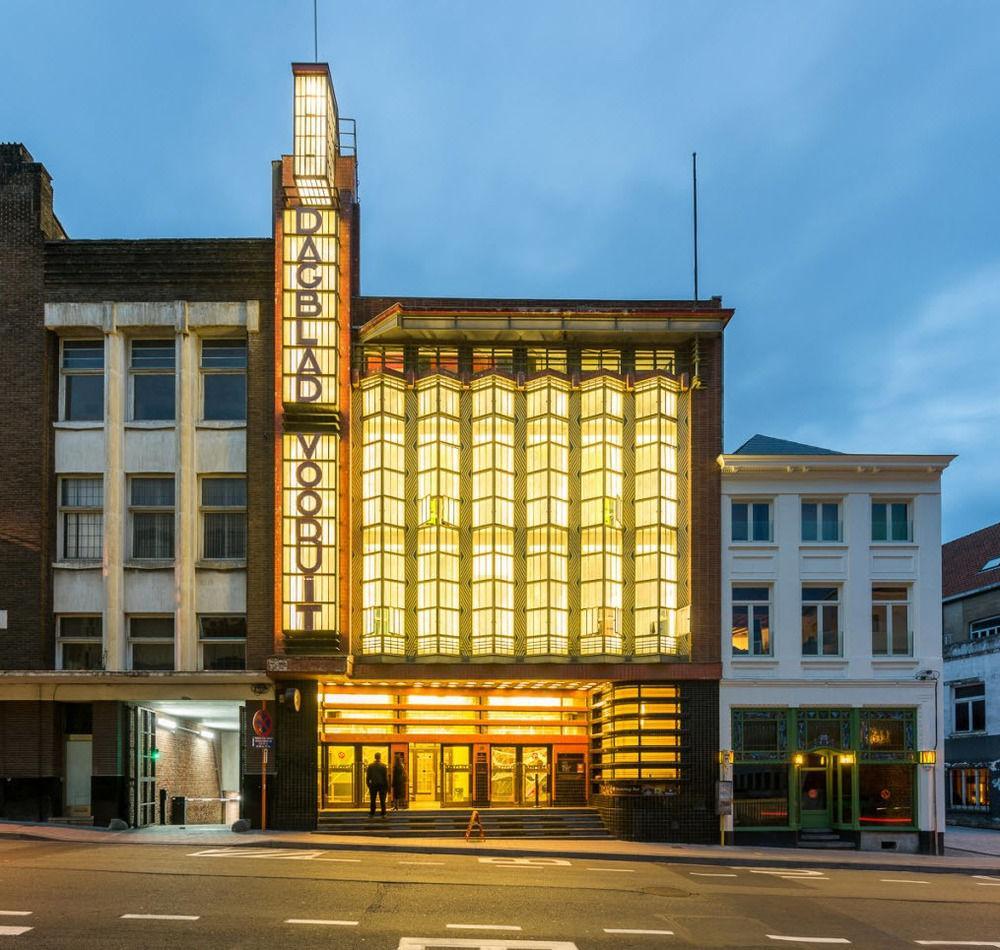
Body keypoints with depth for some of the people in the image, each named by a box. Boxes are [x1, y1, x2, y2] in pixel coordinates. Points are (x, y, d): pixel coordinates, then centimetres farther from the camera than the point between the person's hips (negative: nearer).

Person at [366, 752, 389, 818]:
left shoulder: (370, 766, -1)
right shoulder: (383, 765, -7)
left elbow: (367, 776, 1)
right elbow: (386, 777, -7)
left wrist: (368, 785, 11)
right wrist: (387, 786, 0)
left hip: (373, 785, 1)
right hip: (382, 785, -1)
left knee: (373, 800, 8)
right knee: (382, 800, 4)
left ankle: (372, 814, 7)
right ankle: (383, 814, 2)